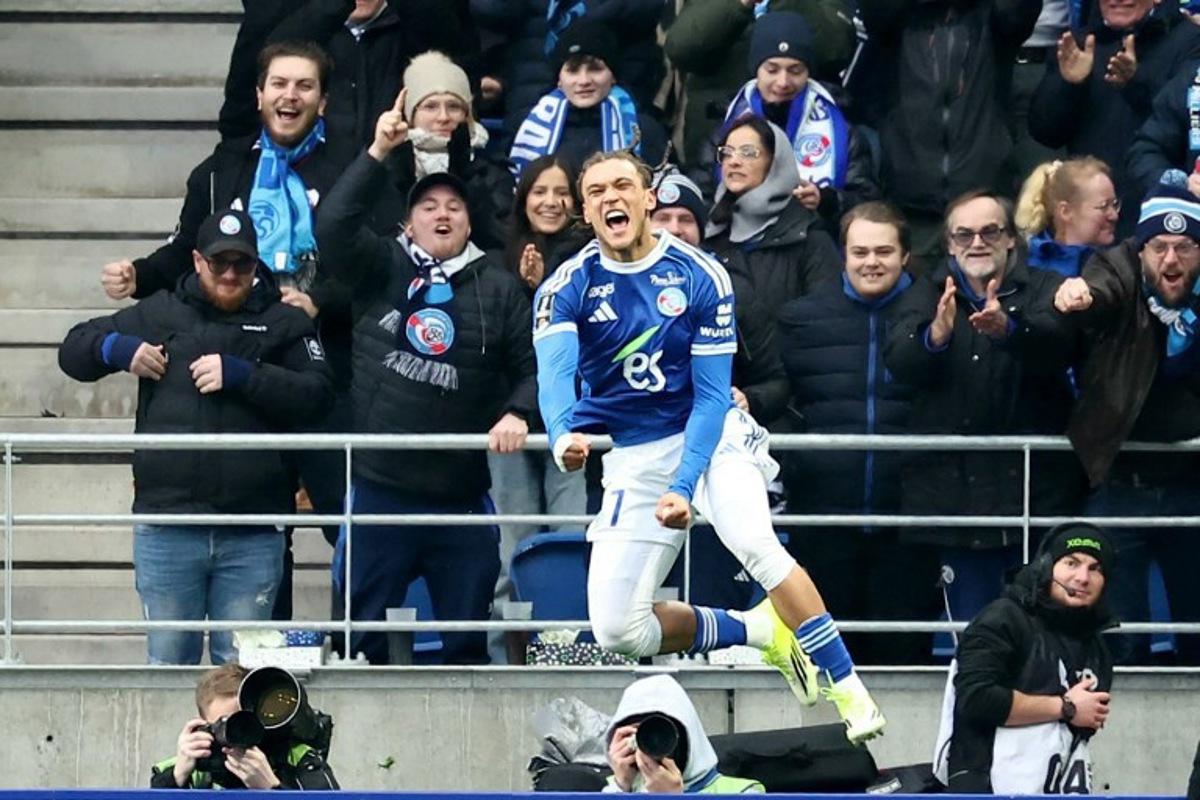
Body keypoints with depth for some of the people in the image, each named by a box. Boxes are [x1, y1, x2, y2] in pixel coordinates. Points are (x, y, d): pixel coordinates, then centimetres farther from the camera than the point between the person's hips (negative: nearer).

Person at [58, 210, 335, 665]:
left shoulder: (285, 324, 9)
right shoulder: (160, 314, 13)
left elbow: (317, 396, -5)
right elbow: (74, 351, 18)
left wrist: (240, 376, -14)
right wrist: (115, 349, -4)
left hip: (252, 534, -1)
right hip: (166, 522, 1)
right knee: (168, 660, 6)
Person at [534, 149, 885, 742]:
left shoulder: (700, 277, -10)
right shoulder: (567, 289, -9)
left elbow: (711, 396, -11)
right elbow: (555, 373, -27)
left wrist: (685, 484, -25)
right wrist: (564, 435, -50)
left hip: (711, 435, -2)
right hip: (633, 459, 3)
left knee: (754, 542, -32)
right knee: (616, 630, -6)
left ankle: (851, 694, -27)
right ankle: (760, 632, 16)